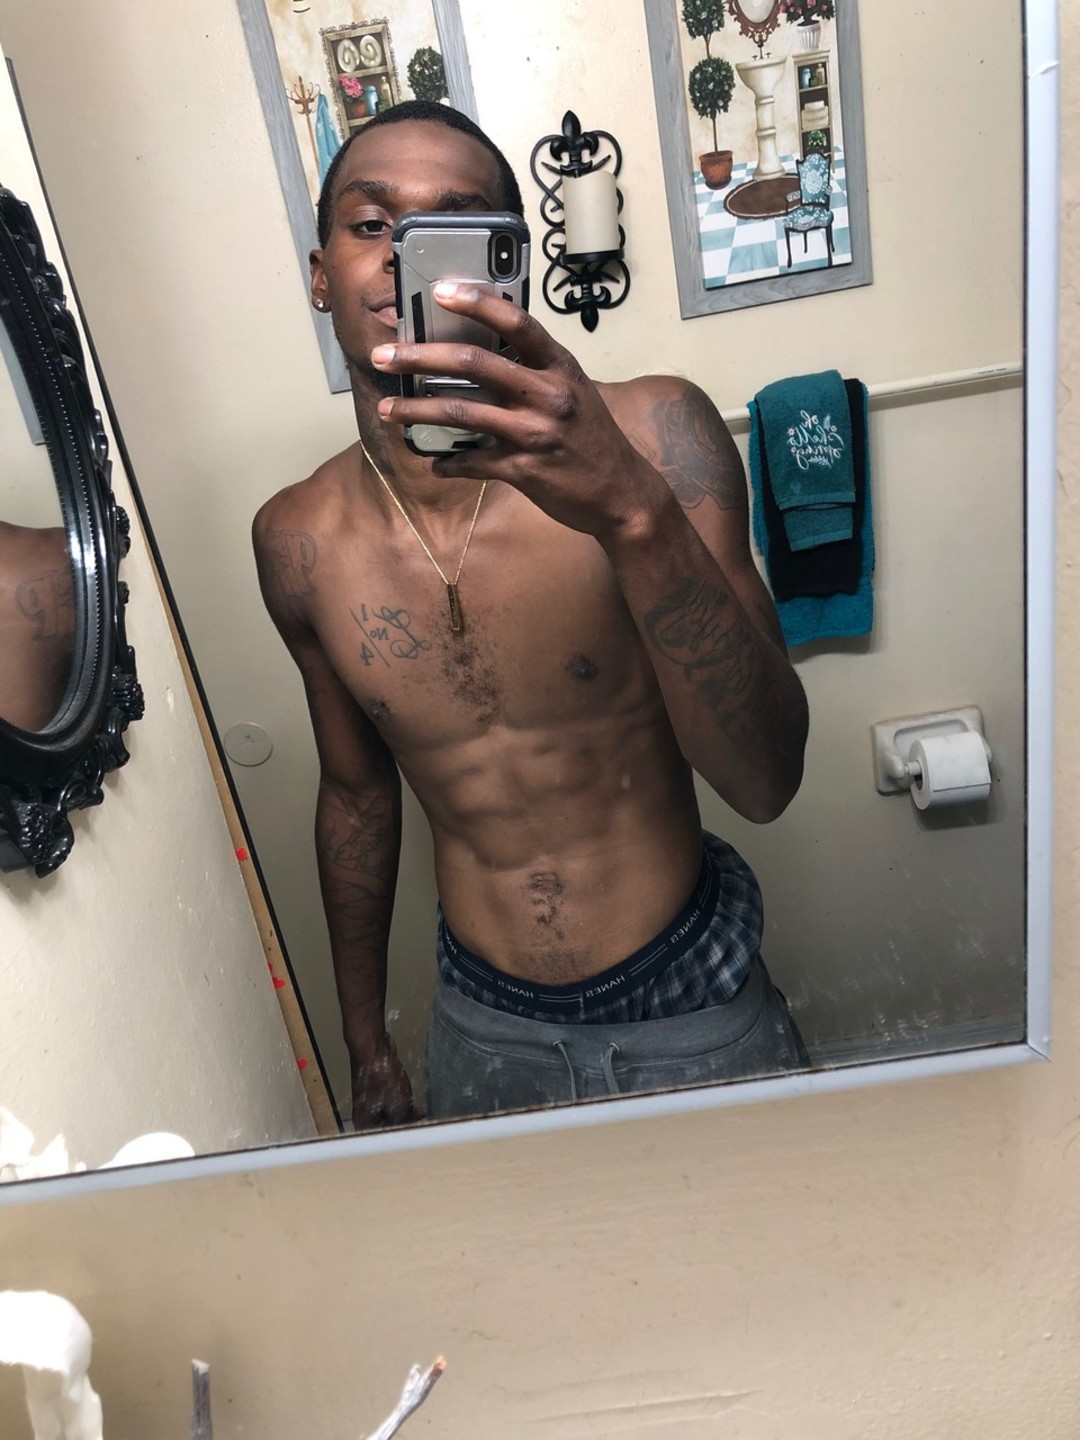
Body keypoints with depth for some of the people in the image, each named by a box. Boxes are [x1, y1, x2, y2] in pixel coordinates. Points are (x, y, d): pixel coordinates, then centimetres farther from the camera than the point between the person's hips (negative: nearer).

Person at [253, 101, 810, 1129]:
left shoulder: (650, 436, -19)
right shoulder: (298, 540, -9)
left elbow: (766, 781, -26)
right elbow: (356, 790, 5)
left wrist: (634, 512, -43)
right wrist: (365, 1043, 14)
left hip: (691, 1006, -2)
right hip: (483, 1024, 3)